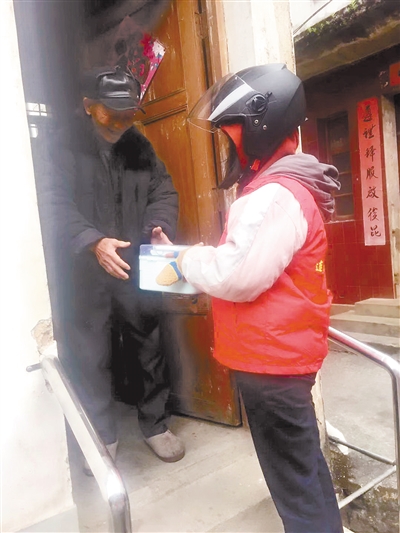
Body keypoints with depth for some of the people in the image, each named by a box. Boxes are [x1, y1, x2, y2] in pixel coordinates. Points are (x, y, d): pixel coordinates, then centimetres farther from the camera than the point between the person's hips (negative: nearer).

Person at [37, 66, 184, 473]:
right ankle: (101, 437, 29)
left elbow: (164, 192, 7)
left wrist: (159, 228, -15)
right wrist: (93, 242, -32)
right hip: (82, 274, -3)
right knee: (89, 358, 6)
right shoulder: (63, 150, -4)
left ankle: (155, 424, 33)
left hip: (138, 269, 4)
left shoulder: (139, 148, 9)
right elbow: (55, 207, -15)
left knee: (153, 346, 11)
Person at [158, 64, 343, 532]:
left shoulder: (275, 196, -22)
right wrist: (205, 258, 3)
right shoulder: (283, 185, 12)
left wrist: (190, 260, -9)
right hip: (280, 352, 10)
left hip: (271, 358, -10)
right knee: (303, 459, 25)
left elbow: (237, 277, -26)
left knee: (291, 474, 8)